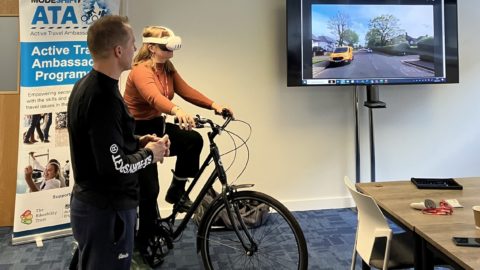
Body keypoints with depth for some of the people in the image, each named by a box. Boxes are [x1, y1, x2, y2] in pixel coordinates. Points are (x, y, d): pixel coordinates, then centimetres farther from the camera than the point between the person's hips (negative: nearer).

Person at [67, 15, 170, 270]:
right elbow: (114, 167, -28)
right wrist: (149, 154, -11)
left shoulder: (85, 85, 5)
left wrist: (138, 142, 5)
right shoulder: (104, 98, -27)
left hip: (90, 202, 10)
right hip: (106, 211, -9)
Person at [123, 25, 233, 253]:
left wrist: (214, 105, -20)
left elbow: (186, 90, -7)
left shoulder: (168, 68, 3)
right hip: (137, 132, -7)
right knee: (149, 190, -4)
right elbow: (154, 97, -43)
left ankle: (176, 191, 0)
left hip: (157, 126, 7)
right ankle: (145, 243, 17)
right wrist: (177, 110, -62)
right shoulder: (141, 71, -23)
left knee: (194, 140, -20)